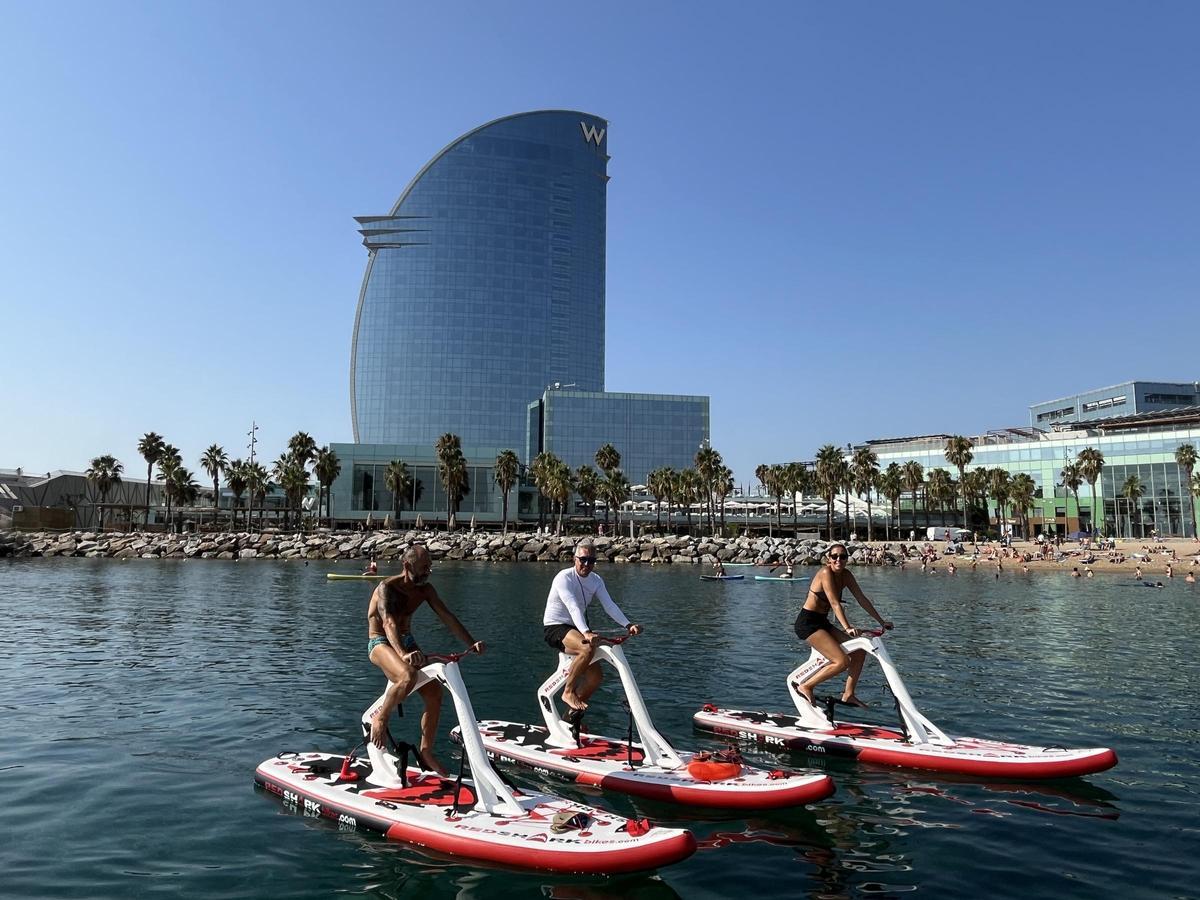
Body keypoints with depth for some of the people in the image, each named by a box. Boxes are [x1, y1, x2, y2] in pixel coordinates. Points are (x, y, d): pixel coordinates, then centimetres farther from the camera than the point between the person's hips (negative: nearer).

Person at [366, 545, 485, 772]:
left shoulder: (424, 589, 0)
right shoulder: (387, 587, -20)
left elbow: (447, 617, 0)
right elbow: (388, 623, -35)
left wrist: (471, 643, -10)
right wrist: (403, 653, -52)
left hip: (407, 641, 7)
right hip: (381, 643, -7)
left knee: (434, 693, -5)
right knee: (408, 676, -37)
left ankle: (427, 750, 9)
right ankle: (380, 719, -13)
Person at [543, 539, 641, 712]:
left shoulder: (596, 580, 3)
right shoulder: (564, 578, -19)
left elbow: (609, 605, -8)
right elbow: (573, 608, -32)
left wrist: (628, 625, -24)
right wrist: (586, 632, -46)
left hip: (576, 629, 7)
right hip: (554, 627, -7)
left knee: (596, 676, 1)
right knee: (588, 648, -34)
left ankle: (573, 713, 19)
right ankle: (568, 692, -18)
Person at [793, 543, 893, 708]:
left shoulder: (846, 575, 5)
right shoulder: (826, 573, -19)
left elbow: (862, 599, 8)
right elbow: (835, 604, -27)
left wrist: (881, 621, 7)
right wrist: (847, 628, -36)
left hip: (822, 622, 9)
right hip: (807, 622, -9)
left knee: (859, 651, 7)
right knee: (842, 661, -19)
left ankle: (848, 694, 16)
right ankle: (806, 687, -6)